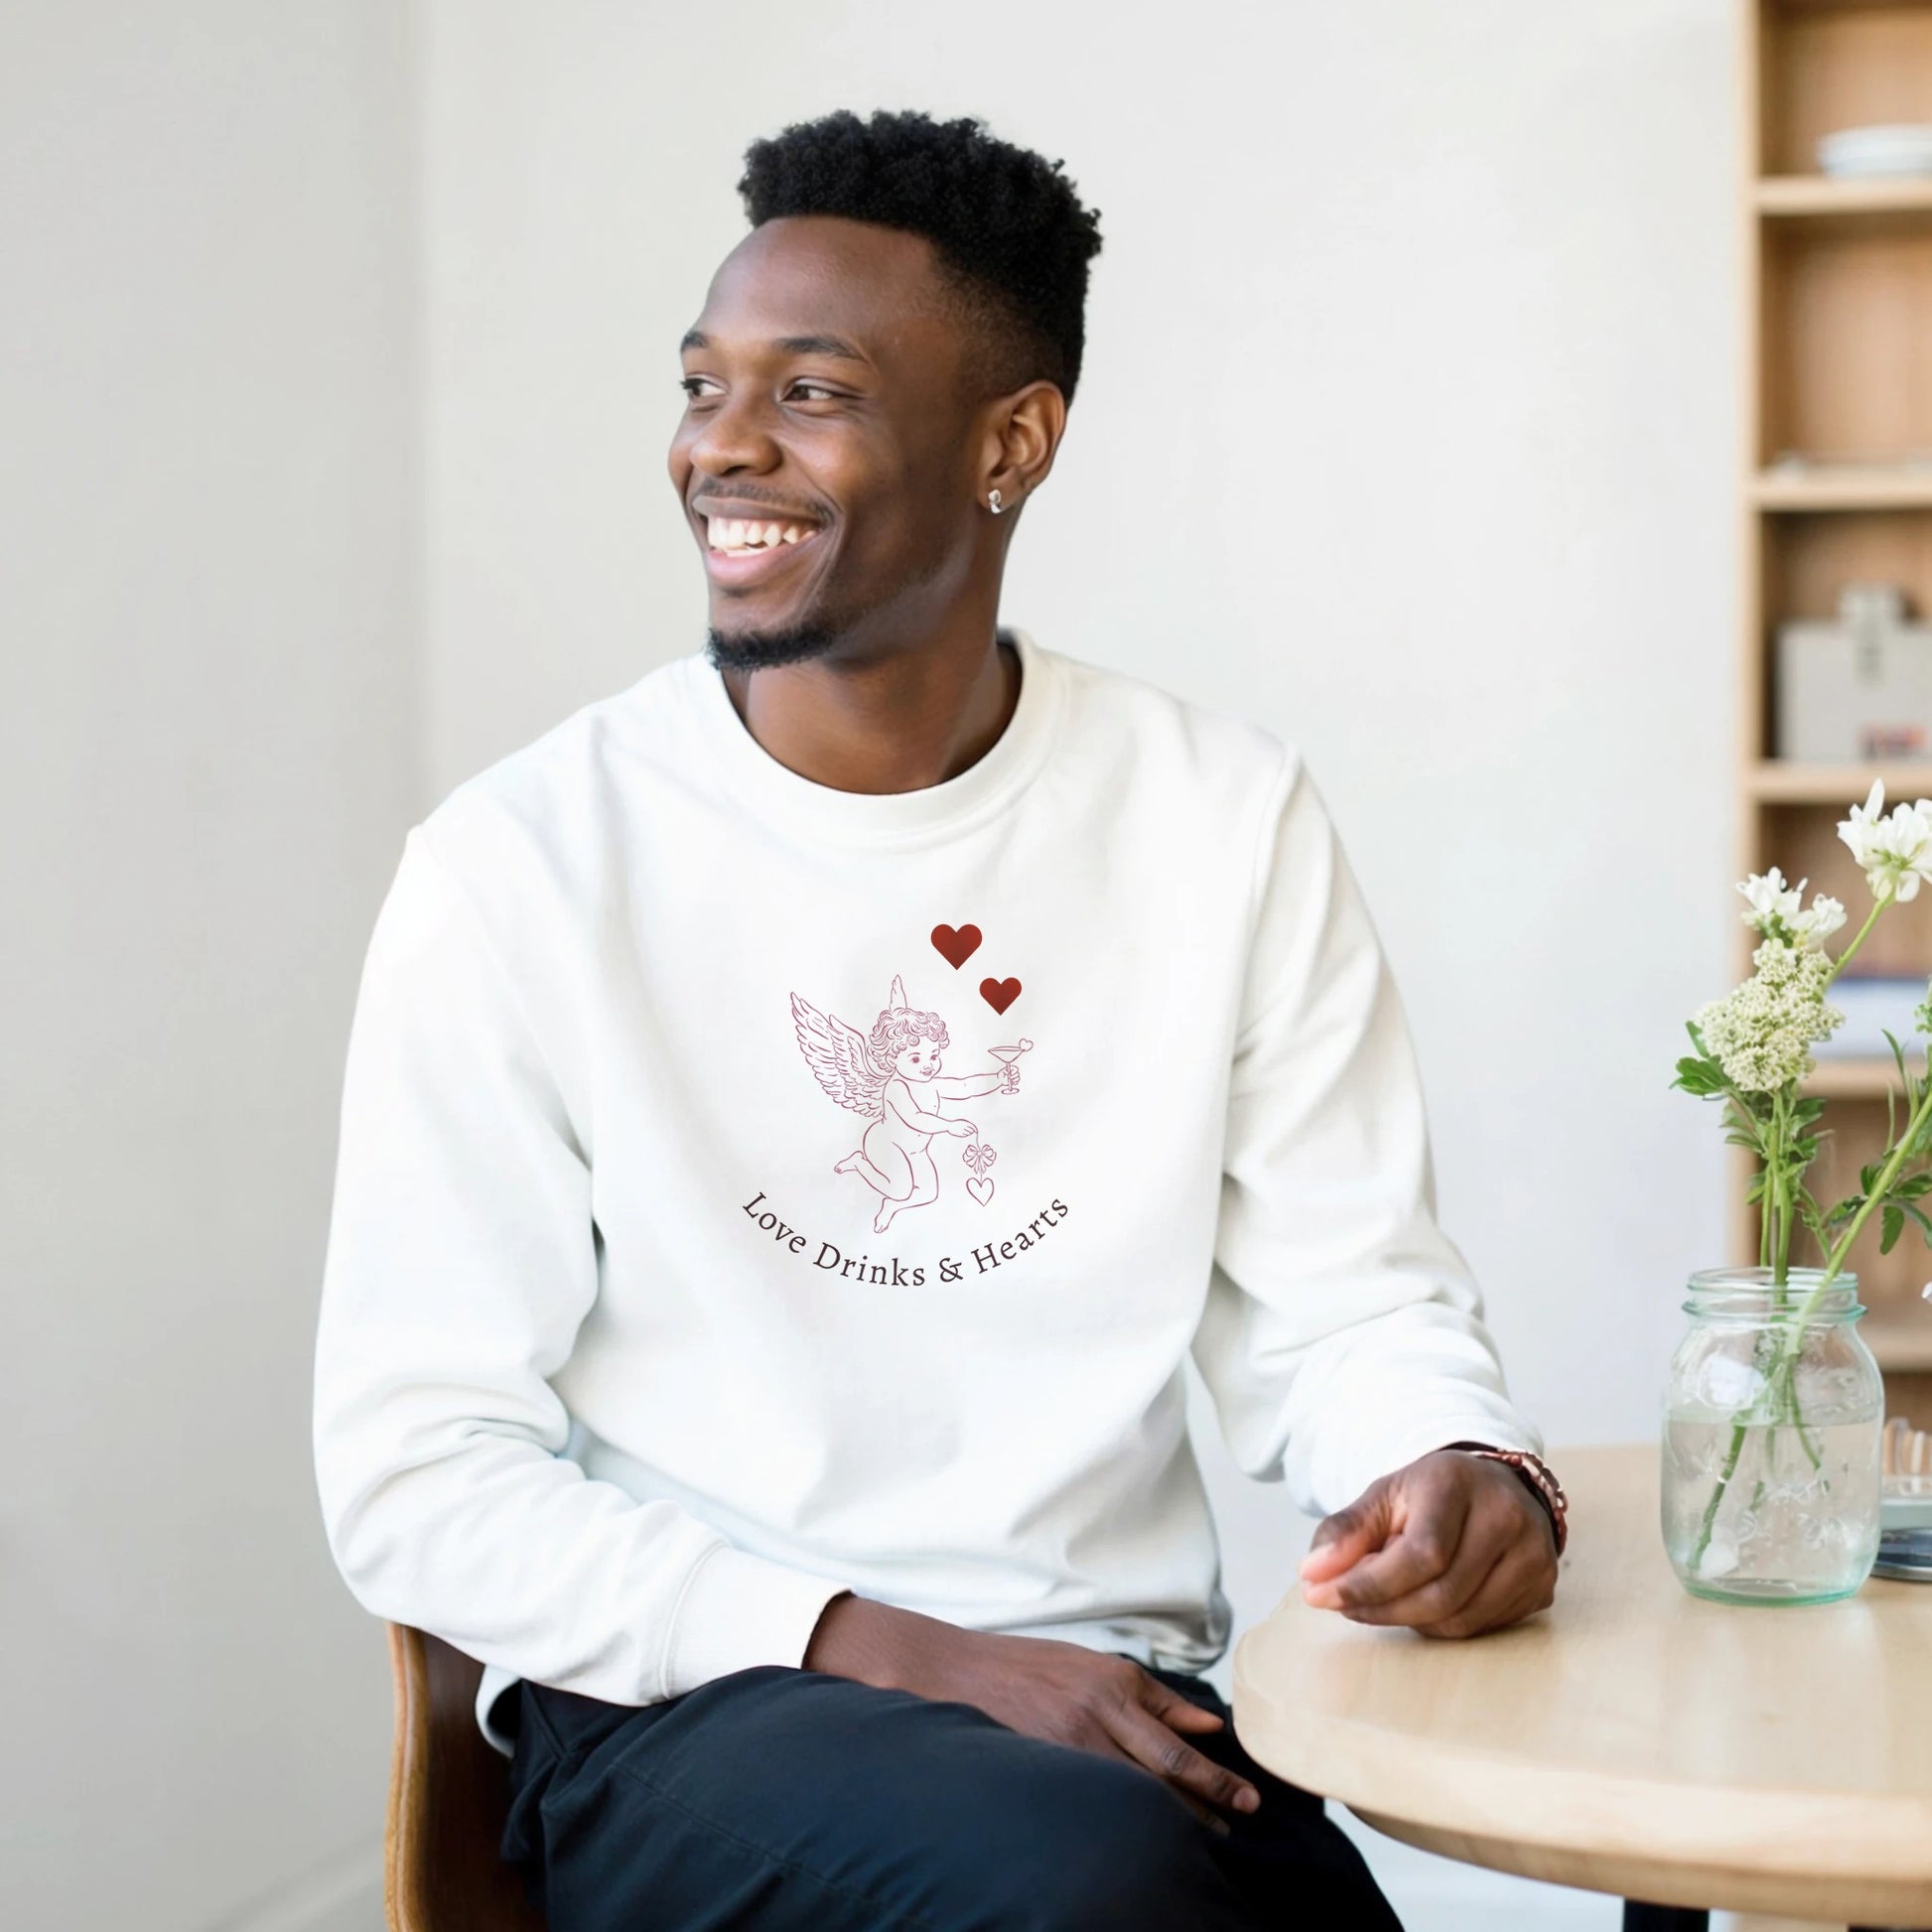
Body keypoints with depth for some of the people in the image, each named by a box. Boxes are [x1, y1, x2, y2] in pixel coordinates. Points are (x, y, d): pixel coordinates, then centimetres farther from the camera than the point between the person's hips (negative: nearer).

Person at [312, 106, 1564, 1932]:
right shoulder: (521, 867, -7)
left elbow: (1344, 1302, 8)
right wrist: (904, 1656, -18)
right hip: (678, 1712, -3)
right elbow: (414, 1473, -7)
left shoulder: (1226, 819, 3)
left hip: (1122, 1709, 4)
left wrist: (1469, 1476, -17)